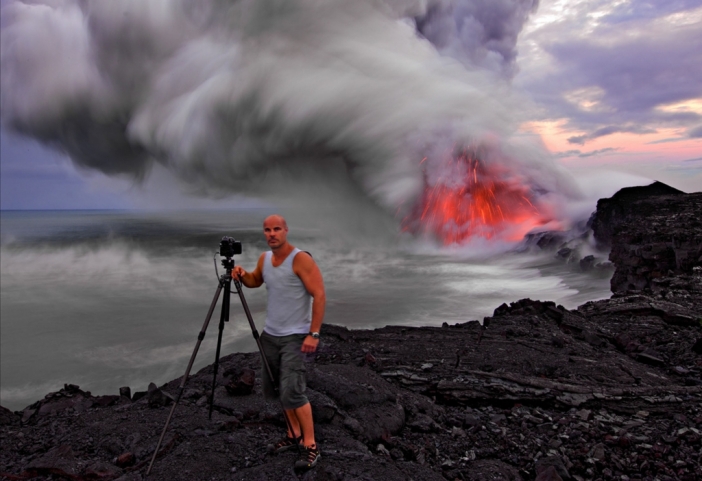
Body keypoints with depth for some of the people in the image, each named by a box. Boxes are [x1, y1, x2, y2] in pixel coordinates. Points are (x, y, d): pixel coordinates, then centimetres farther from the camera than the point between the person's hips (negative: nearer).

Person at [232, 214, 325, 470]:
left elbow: (319, 296, -18)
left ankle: (311, 446, 0)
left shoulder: (301, 259, -16)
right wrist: (242, 275, 0)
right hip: (270, 334, 8)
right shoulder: (264, 258, 5)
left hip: (295, 336, -8)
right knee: (275, 389, 13)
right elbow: (255, 281, 24)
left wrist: (314, 334, -22)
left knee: (292, 392, -13)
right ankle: (294, 435, 29)